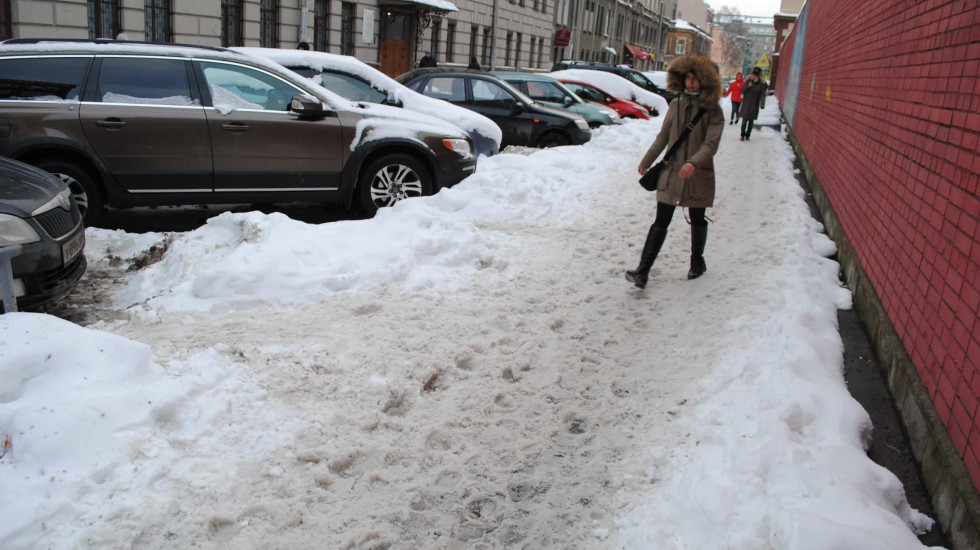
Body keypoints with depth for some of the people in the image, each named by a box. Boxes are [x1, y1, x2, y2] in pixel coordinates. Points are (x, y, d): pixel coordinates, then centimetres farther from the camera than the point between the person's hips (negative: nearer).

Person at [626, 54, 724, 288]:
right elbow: (663, 137, 14)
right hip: (671, 172, 2)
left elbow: (711, 144, -17)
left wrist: (694, 163, -34)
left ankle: (697, 262, 38)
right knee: (660, 222, -2)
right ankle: (642, 271, -6)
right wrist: (647, 161, 21)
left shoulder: (713, 111, -7)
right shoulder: (676, 105, 3)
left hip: (698, 177, -2)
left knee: (697, 221, 16)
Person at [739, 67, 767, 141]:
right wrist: (748, 86, -17)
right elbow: (742, 90, 1)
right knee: (744, 120, -1)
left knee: (751, 121, 5)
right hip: (746, 104, 1)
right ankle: (743, 135, 7)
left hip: (754, 105, -1)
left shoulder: (761, 83, -4)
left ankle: (748, 135, 14)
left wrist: (762, 104, -18)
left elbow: (762, 95, -7)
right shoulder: (748, 81, 2)